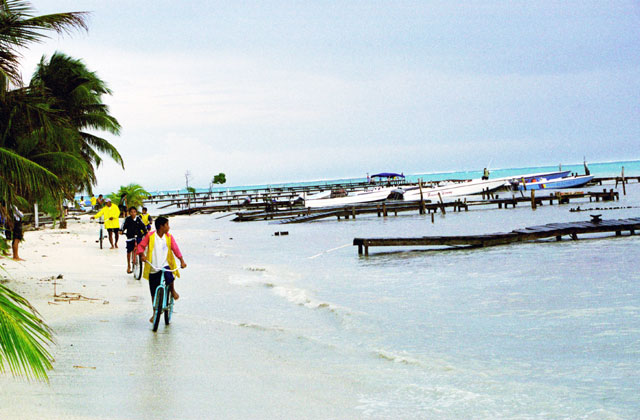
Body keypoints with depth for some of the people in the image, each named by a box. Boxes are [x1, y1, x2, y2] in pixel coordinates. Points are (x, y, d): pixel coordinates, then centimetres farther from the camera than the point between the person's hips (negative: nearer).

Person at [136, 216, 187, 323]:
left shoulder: (169, 237, 2)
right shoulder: (150, 236, -4)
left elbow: (175, 249, 0)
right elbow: (140, 246, -2)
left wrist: (182, 261, -12)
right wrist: (142, 255, -22)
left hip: (165, 265, 0)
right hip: (153, 269, 0)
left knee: (169, 278, -32)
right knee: (154, 293, 4)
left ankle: (172, 290, 4)